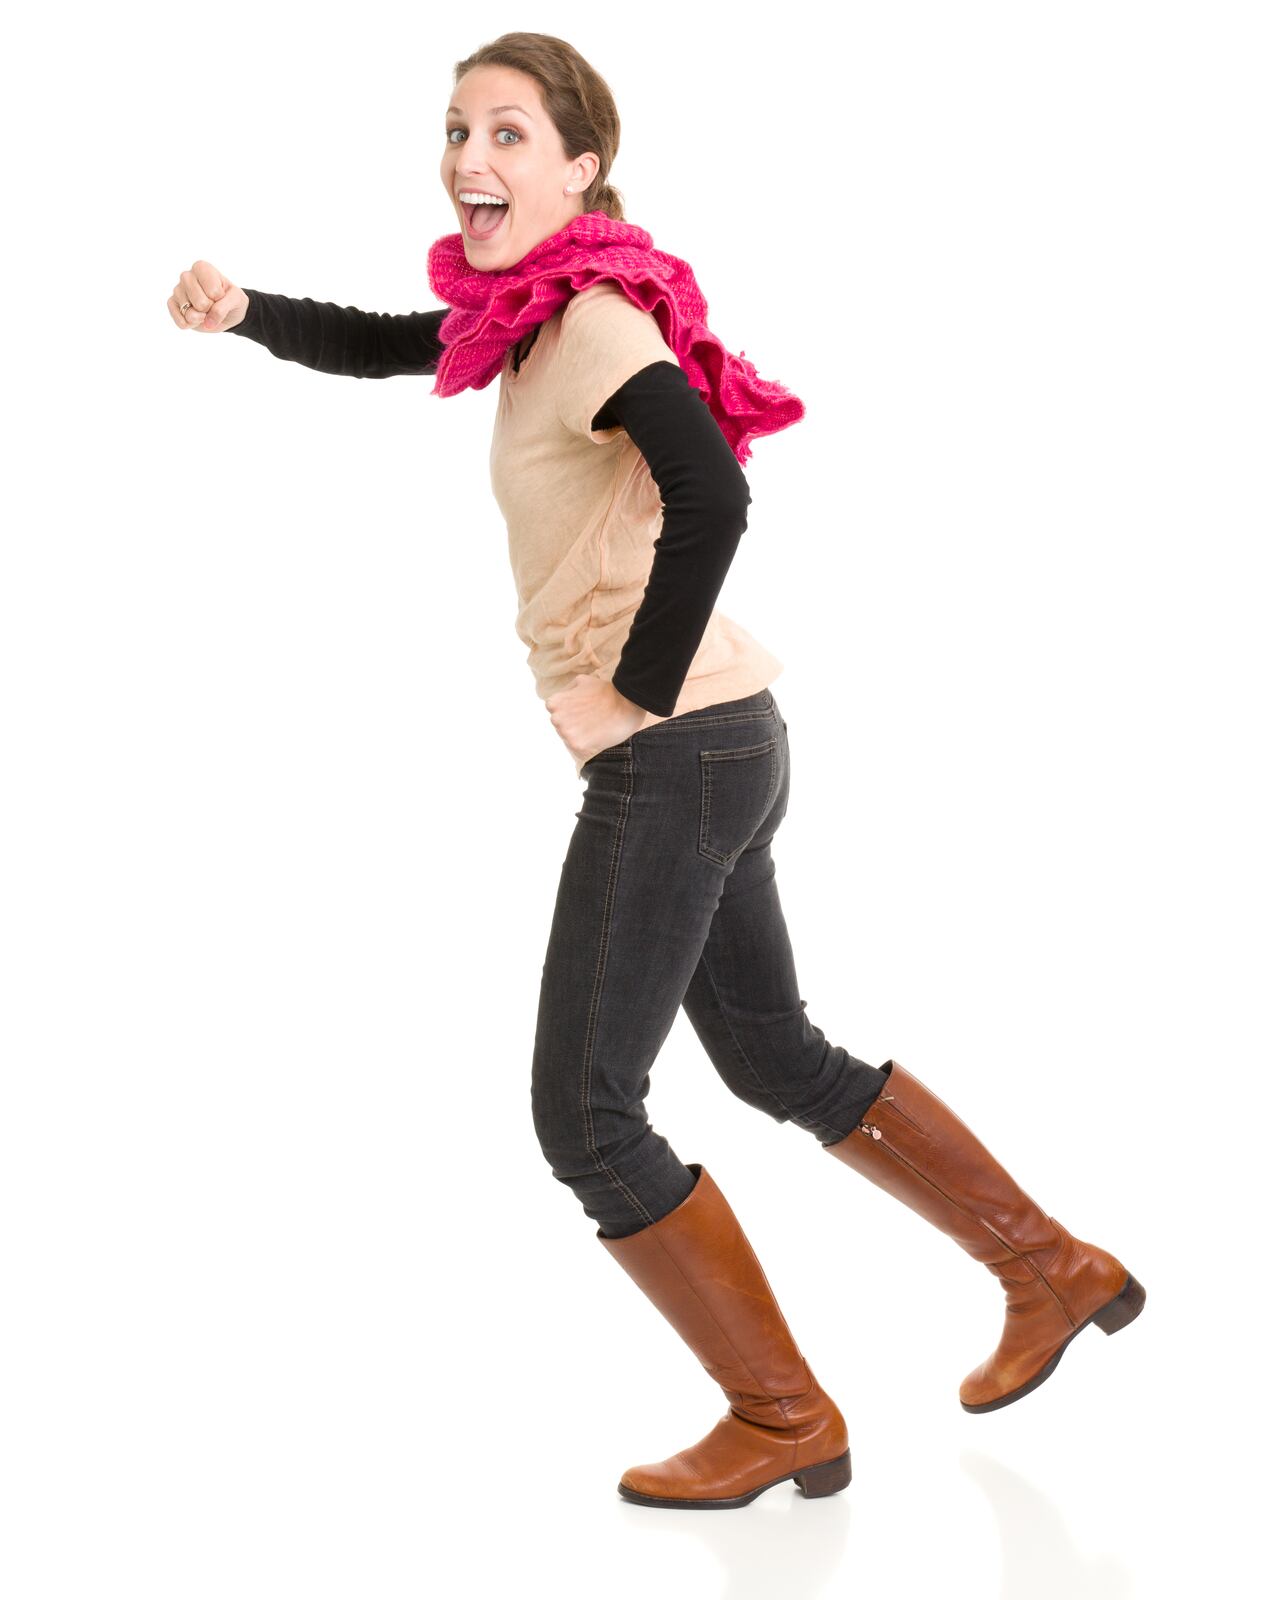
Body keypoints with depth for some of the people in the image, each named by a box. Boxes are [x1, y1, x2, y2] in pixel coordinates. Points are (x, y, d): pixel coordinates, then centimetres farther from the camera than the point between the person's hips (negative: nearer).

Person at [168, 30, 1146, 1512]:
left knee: (585, 1116, -2)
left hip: (675, 754, -10)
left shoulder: (592, 320, -16)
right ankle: (1054, 1270, 32)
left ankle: (784, 1418, 12)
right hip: (718, 752, 10)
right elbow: (378, 346, 27)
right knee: (778, 1059, 21)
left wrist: (642, 686, -21)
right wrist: (243, 312, 11)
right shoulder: (537, 310, 12)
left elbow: (709, 493, -32)